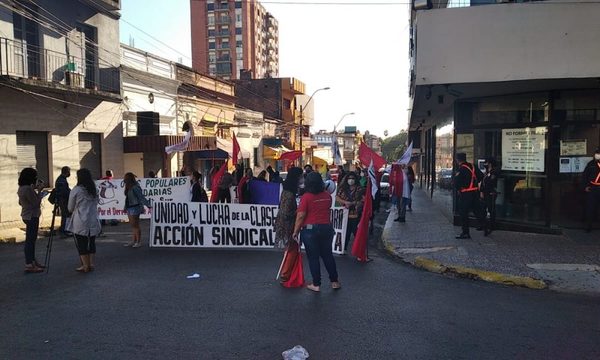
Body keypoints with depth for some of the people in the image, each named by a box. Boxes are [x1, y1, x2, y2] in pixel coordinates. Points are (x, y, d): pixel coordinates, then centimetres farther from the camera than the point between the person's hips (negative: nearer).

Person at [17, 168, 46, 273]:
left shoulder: (21, 188, 9)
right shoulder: (28, 189, -21)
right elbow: (36, 203, -18)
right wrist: (39, 191, -10)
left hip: (27, 216, 10)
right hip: (32, 216, -10)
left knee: (31, 239, 16)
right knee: (30, 240, -6)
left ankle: (32, 261, 26)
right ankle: (29, 266, -2)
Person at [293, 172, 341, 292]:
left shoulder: (306, 197, -14)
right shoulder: (327, 195, 1)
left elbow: (300, 216, -15)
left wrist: (295, 231, -6)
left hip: (310, 229, -4)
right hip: (326, 228, 4)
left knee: (313, 257, 6)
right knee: (327, 255, 16)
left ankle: (316, 284, 14)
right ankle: (334, 281, 24)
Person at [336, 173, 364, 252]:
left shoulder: (359, 190, -1)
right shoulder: (343, 189, 10)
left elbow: (363, 201, -7)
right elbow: (337, 198, 5)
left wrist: (353, 203, -16)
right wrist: (345, 202, -10)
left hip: (355, 215, -3)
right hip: (345, 214, 3)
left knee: (357, 232, -2)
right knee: (345, 232, 9)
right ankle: (343, 248, 23)